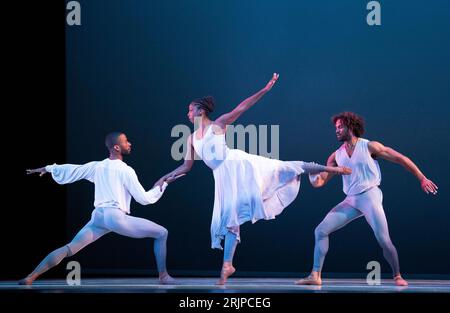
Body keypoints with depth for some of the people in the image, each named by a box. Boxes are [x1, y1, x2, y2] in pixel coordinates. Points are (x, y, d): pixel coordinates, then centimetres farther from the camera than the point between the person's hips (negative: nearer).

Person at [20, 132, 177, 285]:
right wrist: (163, 185, 11)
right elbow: (144, 199, -1)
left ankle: (30, 278, -3)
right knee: (162, 233, 5)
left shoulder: (97, 166, 14)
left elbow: (70, 170, 23)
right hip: (116, 216, -6)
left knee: (69, 249, 6)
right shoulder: (126, 171, -2)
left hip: (98, 217, 6)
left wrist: (47, 168, 37)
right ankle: (163, 276, 5)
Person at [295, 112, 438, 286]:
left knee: (383, 241, -16)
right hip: (351, 201, 5)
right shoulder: (336, 156, 11)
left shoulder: (369, 147, -3)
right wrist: (313, 175, -15)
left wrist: (422, 178, 0)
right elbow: (320, 182, 9)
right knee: (320, 231, -8)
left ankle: (397, 276, 5)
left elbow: (401, 159, 1)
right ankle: (315, 276, -7)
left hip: (370, 196, -5)